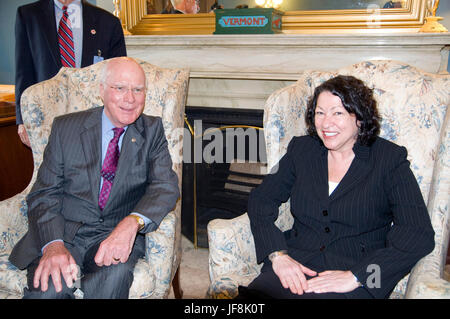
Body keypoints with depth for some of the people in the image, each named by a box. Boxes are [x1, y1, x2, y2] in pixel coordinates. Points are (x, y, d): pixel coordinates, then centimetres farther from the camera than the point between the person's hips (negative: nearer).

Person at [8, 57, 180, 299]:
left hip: (119, 233, 0)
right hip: (66, 230, 1)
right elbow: (44, 193, 1)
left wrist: (132, 222, -27)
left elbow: (166, 185, -6)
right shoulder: (65, 127, 5)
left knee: (115, 274, -32)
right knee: (46, 286, -28)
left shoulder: (152, 130, 7)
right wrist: (53, 244, -19)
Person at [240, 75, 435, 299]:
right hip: (296, 264, 2)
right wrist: (277, 254, -10)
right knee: (253, 296, -28)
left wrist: (355, 276, -18)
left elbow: (419, 234, -8)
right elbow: (261, 199, 7)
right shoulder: (301, 149, 12)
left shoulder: (390, 159, 2)